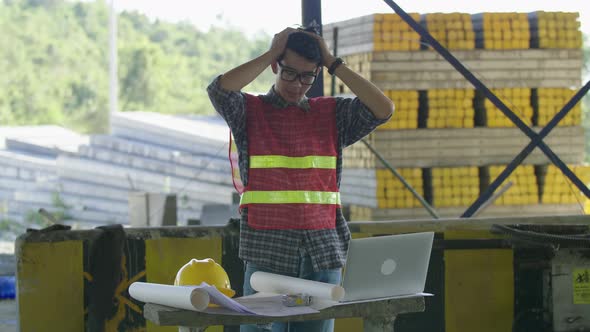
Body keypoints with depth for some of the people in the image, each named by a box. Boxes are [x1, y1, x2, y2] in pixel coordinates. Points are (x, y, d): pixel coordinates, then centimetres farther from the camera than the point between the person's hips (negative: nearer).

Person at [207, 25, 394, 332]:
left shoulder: (331, 113, 12)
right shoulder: (250, 111, 5)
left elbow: (383, 109, -2)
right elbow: (219, 89, -16)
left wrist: (333, 63, 0)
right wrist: (270, 54, -6)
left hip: (323, 252, 3)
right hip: (267, 251, -2)